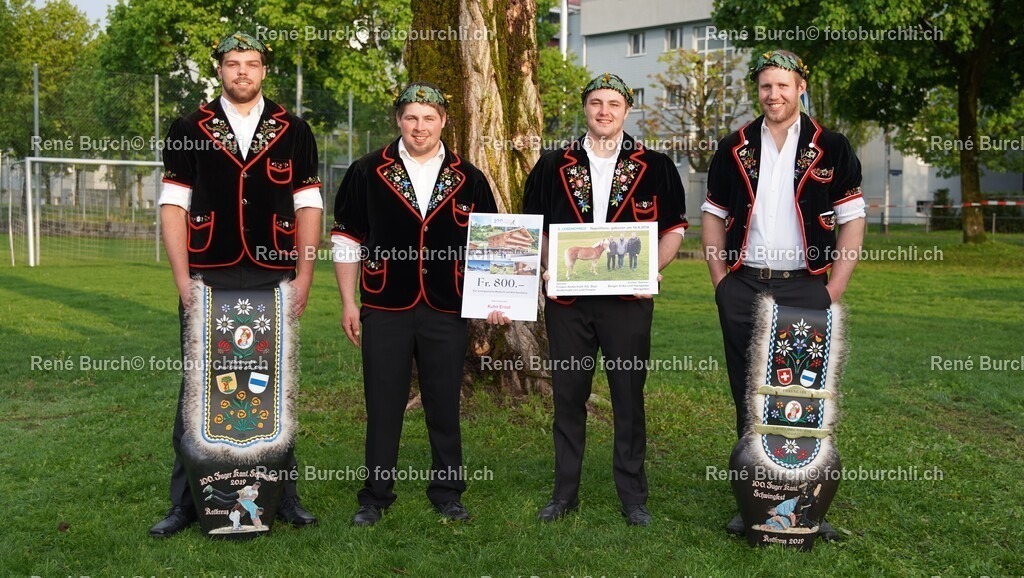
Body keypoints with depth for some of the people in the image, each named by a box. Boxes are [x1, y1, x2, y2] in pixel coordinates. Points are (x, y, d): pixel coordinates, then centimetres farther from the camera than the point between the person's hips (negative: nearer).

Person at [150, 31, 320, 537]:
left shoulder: (294, 132, 9)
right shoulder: (188, 130, 7)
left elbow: (308, 206, 7)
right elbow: (173, 206, 3)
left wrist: (304, 276, -2)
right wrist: (182, 278, -6)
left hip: (274, 282, 0)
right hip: (207, 280, 0)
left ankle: (283, 495, 17)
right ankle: (185, 501, 14)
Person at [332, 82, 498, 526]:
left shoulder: (468, 180, 7)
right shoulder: (368, 173, 3)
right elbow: (346, 239, 6)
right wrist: (348, 302, 2)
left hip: (447, 312, 1)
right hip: (385, 310, -1)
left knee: (445, 406, 8)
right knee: (383, 406, 5)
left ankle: (447, 492, 23)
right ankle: (375, 496, 18)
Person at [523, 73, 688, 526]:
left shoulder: (654, 167, 5)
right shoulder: (553, 166, 9)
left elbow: (673, 228, 8)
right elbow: (533, 228, 13)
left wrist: (651, 270, -7)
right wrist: (548, 268, -3)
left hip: (628, 297, -1)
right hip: (566, 297, 1)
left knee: (629, 397, 4)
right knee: (568, 396, 8)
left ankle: (633, 497, 17)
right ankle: (565, 493, 20)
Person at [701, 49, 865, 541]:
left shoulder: (830, 148, 3)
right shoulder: (734, 148, 9)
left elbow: (851, 220, 2)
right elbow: (713, 215, 12)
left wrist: (835, 288, -6)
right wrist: (720, 281, 2)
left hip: (805, 288, -2)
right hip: (743, 290, 2)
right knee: (748, 397, 8)